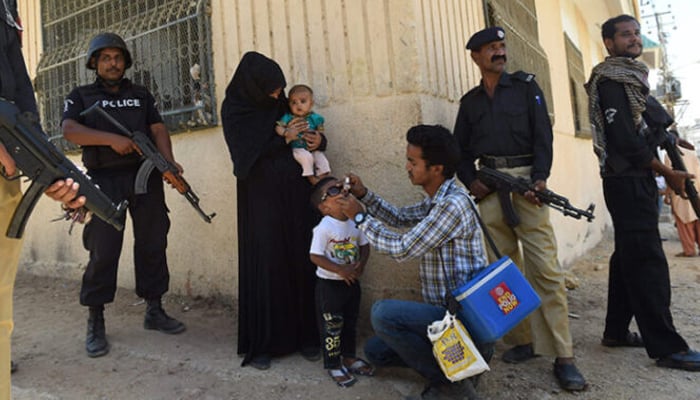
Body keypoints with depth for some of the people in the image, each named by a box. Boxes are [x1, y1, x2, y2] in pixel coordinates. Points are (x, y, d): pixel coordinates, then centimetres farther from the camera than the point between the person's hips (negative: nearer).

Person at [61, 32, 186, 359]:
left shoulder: (142, 95, 18)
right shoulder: (81, 96, 12)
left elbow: (158, 129, 5)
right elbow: (69, 130, -5)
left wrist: (169, 162, -12)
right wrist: (112, 139, -18)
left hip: (146, 178, 3)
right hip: (105, 181, -2)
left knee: (152, 244, 5)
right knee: (103, 250, -4)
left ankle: (154, 311, 17)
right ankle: (95, 325, 7)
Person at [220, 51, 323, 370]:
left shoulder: (283, 104, 11)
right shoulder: (234, 111, -1)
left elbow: (308, 133, 18)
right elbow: (246, 155, -10)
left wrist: (317, 139, -5)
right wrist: (284, 138, -13)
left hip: (295, 195, 4)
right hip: (261, 199, -4)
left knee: (301, 261, 4)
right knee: (265, 265, -2)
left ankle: (304, 335, 16)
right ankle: (261, 344, 11)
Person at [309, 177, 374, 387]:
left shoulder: (355, 221, -3)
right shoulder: (324, 227, -21)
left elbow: (365, 246, 5)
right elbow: (315, 256, -21)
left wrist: (361, 264, -13)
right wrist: (340, 270, -24)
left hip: (352, 282, 6)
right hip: (329, 284, -6)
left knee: (351, 323, 20)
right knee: (332, 326, 7)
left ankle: (349, 357, 40)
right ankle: (333, 365, 24)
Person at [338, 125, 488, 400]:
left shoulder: (453, 203, -22)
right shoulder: (436, 202, 7)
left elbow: (402, 249, -21)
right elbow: (400, 218, 21)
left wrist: (359, 217, -10)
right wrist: (364, 194, 7)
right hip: (446, 311, 9)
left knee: (383, 312, -26)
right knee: (375, 351, 12)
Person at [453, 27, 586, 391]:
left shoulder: (526, 86, 11)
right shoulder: (469, 101, 17)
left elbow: (542, 133, 1)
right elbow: (461, 148, 16)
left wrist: (540, 177, -13)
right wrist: (470, 181, -2)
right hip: (488, 186, 3)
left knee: (545, 268, -9)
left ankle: (562, 356, -3)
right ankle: (522, 341, 14)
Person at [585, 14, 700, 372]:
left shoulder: (630, 78, 21)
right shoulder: (609, 80, -9)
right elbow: (625, 138, -17)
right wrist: (668, 173, -11)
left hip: (636, 179, 10)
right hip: (628, 179, -10)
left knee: (629, 257, 11)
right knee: (648, 261, -9)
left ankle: (616, 331, 20)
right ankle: (666, 347, -3)